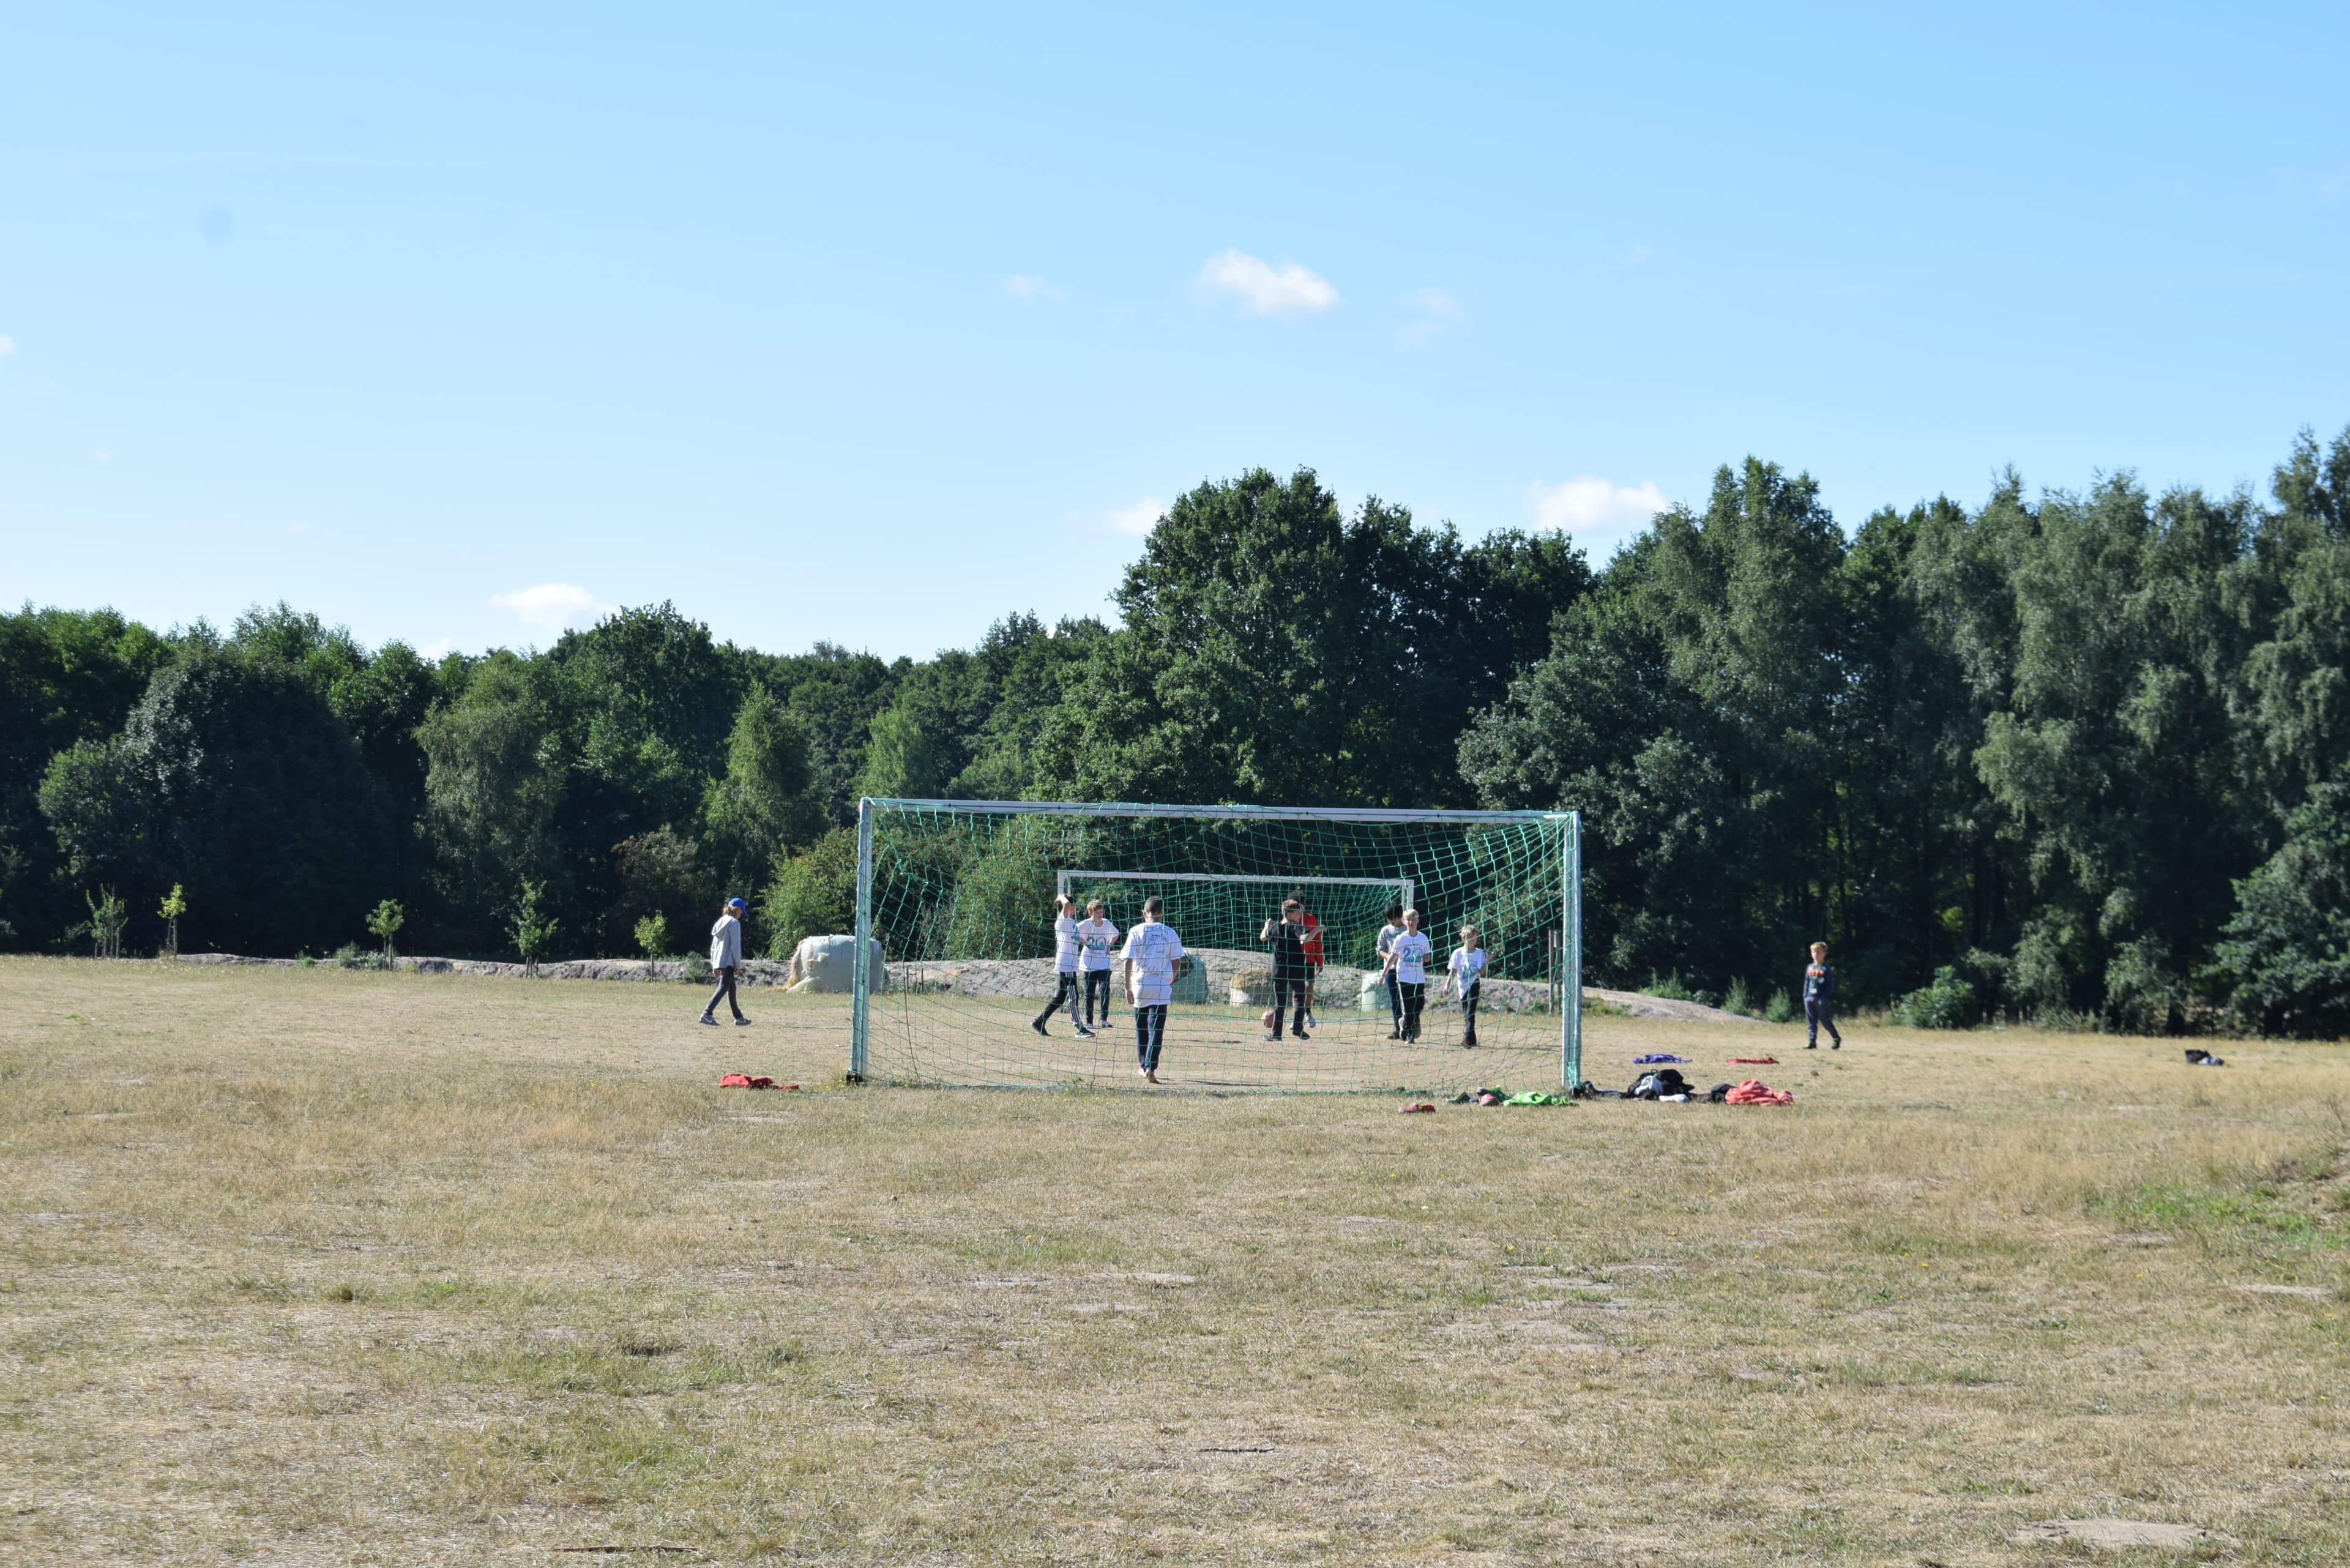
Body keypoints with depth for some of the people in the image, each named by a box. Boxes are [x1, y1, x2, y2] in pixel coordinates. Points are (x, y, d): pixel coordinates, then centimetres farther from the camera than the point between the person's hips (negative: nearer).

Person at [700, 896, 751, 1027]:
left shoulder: (721, 922, 16)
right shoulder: (734, 923, -9)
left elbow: (714, 945, 18)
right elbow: (735, 946, -14)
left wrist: (714, 965, 21)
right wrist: (739, 965, -9)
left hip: (719, 961, 9)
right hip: (728, 961, -9)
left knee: (731, 988, 15)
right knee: (723, 988, -14)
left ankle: (738, 1017, 20)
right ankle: (707, 1013, -26)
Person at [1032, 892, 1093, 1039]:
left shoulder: (1070, 921, 17)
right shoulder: (1063, 920, -11)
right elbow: (1067, 905, -30)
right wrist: (1062, 898, -10)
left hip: (1070, 965, 10)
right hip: (1065, 966, -10)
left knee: (1060, 997, 13)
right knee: (1073, 997, -7)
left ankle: (1039, 1022, 18)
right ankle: (1080, 1029, -5)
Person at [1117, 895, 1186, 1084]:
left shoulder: (1136, 932, -1)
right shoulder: (1170, 933, 1)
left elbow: (1128, 960, -3)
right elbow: (1176, 962, 2)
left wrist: (1128, 986, 3)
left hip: (1139, 986, 1)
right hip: (1161, 988, -1)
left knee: (1141, 1028, 16)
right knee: (1156, 1029, -3)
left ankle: (1143, 1065, 26)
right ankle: (1151, 1068, -16)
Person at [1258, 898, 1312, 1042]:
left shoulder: (1274, 927, 6)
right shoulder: (1296, 927, -10)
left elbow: (1263, 937, 25)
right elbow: (1304, 938, -30)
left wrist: (1267, 925, 41)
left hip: (1279, 969, 4)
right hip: (1296, 969, -4)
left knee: (1279, 1001, 8)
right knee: (1299, 998, 12)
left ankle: (1276, 1033, 3)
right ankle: (1299, 1029, 3)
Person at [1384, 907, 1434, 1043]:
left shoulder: (1423, 938, 5)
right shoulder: (1401, 939, -2)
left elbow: (1427, 957, 12)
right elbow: (1393, 957, -1)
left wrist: (1425, 958, -12)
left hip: (1419, 978, 2)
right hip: (1404, 977, -2)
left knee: (1419, 1004, -1)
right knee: (1408, 1007, -4)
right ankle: (1408, 1033, 5)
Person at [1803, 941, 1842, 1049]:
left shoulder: (1826, 969, -4)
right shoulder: (1810, 968, 13)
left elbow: (1831, 984, -5)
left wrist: (1827, 997, -11)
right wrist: (1805, 996, 10)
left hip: (1822, 999, -5)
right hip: (1810, 998, 5)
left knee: (1825, 1021, -1)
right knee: (1811, 1022, 4)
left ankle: (1836, 1038, 15)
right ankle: (1812, 1042, 6)